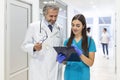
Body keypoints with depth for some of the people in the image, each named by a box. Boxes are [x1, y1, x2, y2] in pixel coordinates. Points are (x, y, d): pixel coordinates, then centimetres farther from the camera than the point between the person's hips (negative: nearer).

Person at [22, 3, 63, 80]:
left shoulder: (59, 28, 7)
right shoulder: (33, 26, -3)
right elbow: (25, 45, -2)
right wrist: (34, 47, -22)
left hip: (54, 70, 3)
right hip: (38, 70, -2)